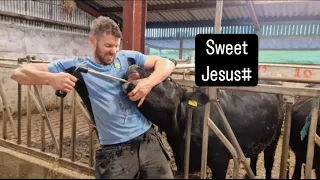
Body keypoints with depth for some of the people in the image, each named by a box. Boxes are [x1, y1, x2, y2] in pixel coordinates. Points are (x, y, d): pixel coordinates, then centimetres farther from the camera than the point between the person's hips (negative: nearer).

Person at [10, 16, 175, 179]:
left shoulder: (128, 57, 4)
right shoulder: (77, 66, -2)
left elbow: (167, 64, 6)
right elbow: (18, 73, -2)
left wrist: (149, 82, -15)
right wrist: (51, 78, -24)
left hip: (148, 139, 3)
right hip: (115, 150, -3)